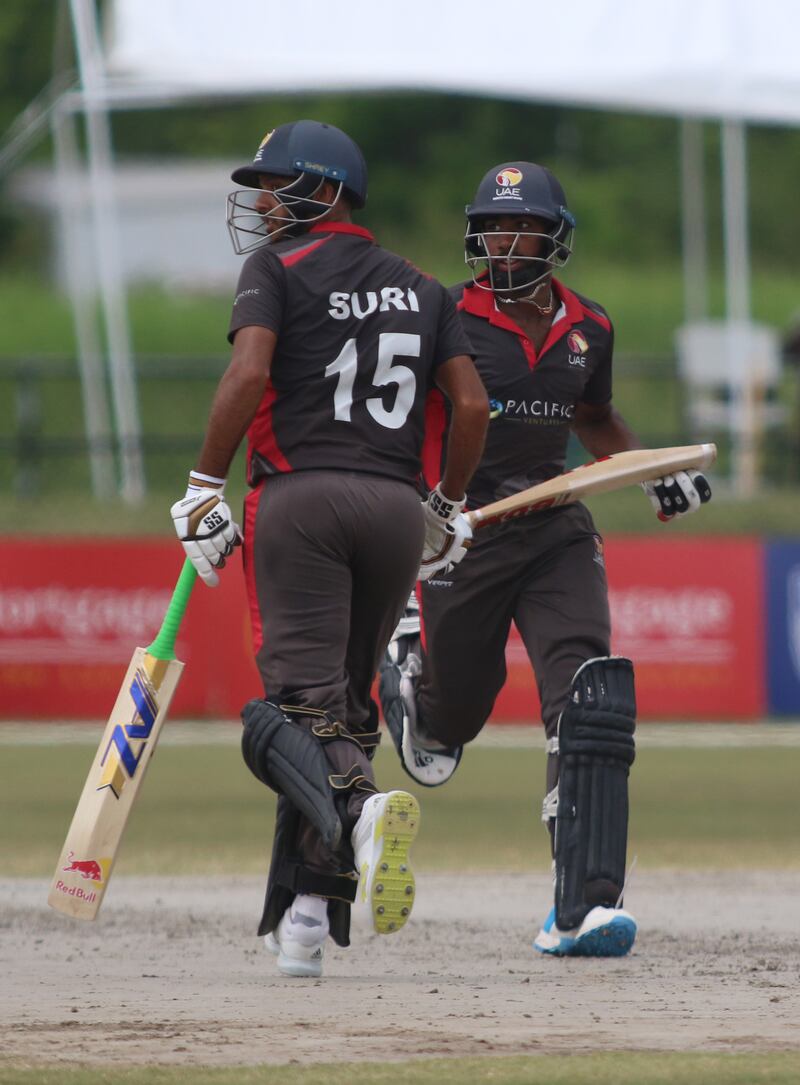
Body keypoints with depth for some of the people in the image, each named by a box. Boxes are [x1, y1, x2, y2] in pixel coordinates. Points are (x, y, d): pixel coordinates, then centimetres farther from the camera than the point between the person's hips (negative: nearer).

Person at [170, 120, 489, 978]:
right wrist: (449, 507, 23)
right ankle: (306, 913, 9)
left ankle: (361, 807, -42)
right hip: (395, 510, 5)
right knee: (342, 703, 13)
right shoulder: (420, 289, 18)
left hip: (301, 496, -5)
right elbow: (472, 406, 10)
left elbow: (249, 374, -12)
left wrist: (204, 486, -7)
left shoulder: (278, 268, 3)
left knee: (300, 705, -10)